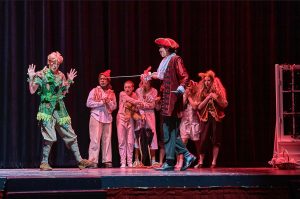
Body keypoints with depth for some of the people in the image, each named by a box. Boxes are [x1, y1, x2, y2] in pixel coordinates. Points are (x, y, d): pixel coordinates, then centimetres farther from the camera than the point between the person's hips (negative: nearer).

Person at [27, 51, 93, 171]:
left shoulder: (61, 76, 12)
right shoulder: (41, 75, -3)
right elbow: (32, 91, -8)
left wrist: (69, 81, 14)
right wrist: (31, 77, -17)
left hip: (60, 109, 5)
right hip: (47, 108, -5)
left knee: (71, 135, 4)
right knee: (50, 137, -14)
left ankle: (79, 160, 8)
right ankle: (44, 163, -2)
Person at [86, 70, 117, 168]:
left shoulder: (111, 93, 15)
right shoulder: (94, 91, 5)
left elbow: (114, 106, 13)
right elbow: (89, 103, -4)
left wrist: (109, 102, -7)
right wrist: (101, 102, -10)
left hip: (108, 117, 4)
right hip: (96, 117, -4)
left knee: (107, 140, 2)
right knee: (95, 140, -9)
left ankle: (107, 161, 6)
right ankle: (93, 161, -9)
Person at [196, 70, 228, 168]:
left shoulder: (218, 91, 3)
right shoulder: (202, 93, 7)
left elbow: (224, 105, 0)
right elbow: (199, 106, 0)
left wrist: (216, 98, -14)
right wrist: (208, 98, -10)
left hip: (216, 118, -1)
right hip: (205, 118, 1)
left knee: (215, 140, -1)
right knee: (203, 140, -5)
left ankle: (214, 162, 2)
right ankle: (200, 162, 0)